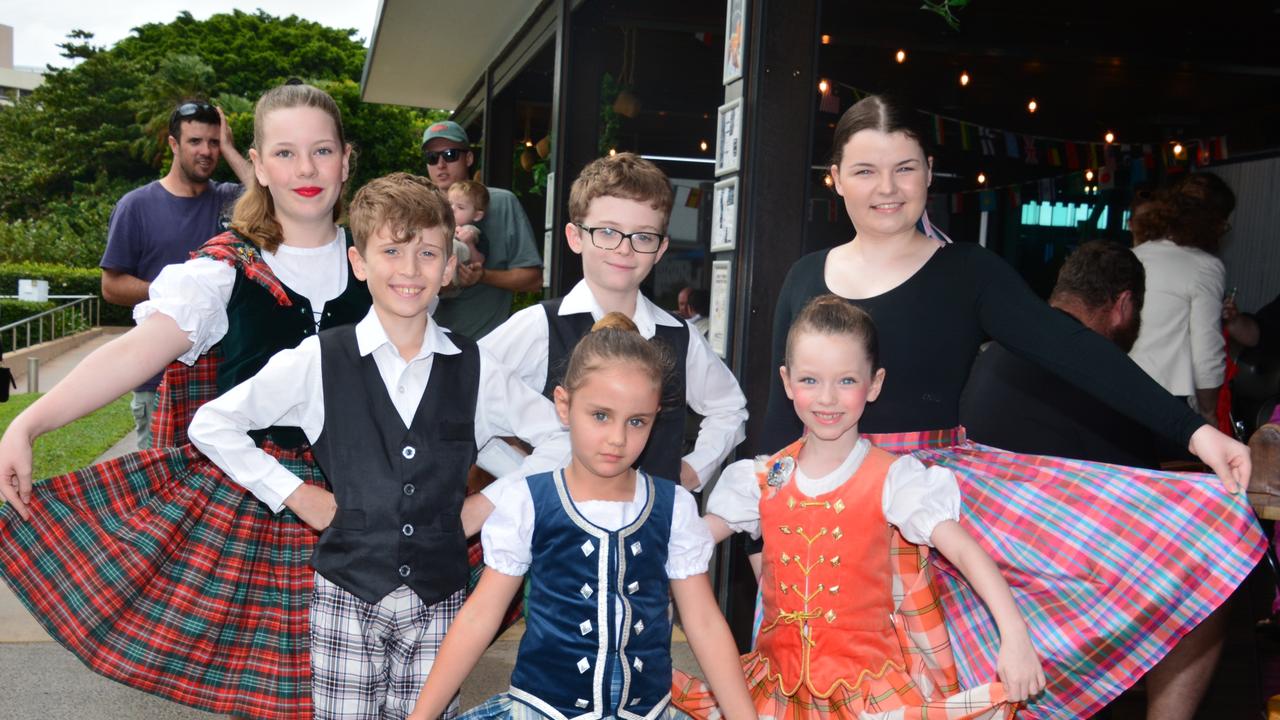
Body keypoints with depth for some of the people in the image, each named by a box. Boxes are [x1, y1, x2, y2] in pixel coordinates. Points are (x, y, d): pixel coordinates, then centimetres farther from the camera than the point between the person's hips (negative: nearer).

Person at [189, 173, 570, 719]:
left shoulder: (474, 369, 0)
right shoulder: (318, 361, -4)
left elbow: (560, 437, 10)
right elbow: (211, 425, 2)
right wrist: (295, 495, -2)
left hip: (439, 599, 1)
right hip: (347, 594, -1)